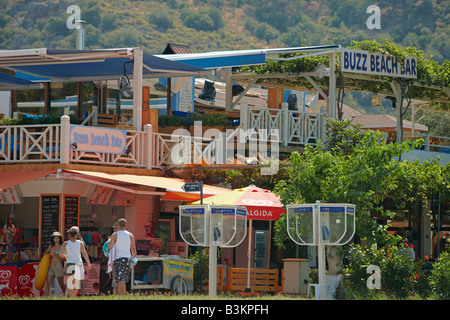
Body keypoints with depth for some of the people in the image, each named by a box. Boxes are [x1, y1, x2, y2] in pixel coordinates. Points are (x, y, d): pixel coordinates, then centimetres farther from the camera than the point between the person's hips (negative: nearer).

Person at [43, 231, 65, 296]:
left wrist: (55, 254, -18)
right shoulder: (51, 246, 12)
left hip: (58, 266, -4)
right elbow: (45, 253, 30)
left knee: (61, 284, 2)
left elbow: (63, 259, -8)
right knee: (48, 282, -10)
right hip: (51, 266, 4)